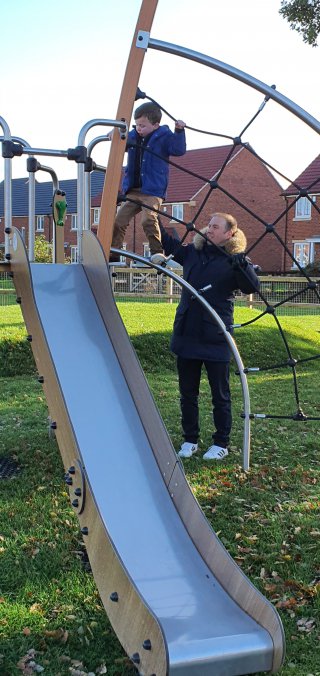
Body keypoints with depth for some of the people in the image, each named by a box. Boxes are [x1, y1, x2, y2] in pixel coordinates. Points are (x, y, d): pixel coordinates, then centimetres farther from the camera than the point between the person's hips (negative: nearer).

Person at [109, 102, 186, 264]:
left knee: (148, 219, -27)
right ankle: (112, 254, 15)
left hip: (153, 191, -6)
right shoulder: (133, 136, 9)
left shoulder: (163, 137, -5)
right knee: (118, 221, 5)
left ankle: (157, 252, -18)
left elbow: (179, 150, -15)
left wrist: (179, 131, -27)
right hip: (133, 190, 6)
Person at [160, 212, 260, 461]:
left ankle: (221, 444, 20)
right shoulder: (192, 253, 7)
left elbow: (252, 286, -20)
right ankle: (190, 440, 27)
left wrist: (242, 265, -36)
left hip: (215, 338, -5)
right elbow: (167, 243, 21)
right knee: (188, 392, 13)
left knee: (220, 394, 7)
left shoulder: (234, 261, -6)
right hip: (186, 335, 5)